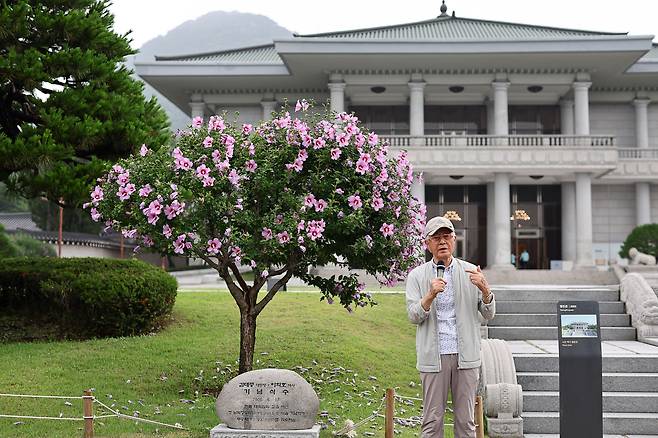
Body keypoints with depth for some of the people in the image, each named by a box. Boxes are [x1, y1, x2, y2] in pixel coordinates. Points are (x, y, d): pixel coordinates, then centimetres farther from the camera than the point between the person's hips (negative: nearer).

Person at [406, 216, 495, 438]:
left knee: (466, 419, 6)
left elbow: (489, 314, 5)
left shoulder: (471, 272, 7)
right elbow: (413, 316, -4)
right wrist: (431, 295, -20)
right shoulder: (417, 276, 4)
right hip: (433, 356, -1)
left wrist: (484, 289, -14)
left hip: (466, 355, 1)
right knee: (432, 420, 3)